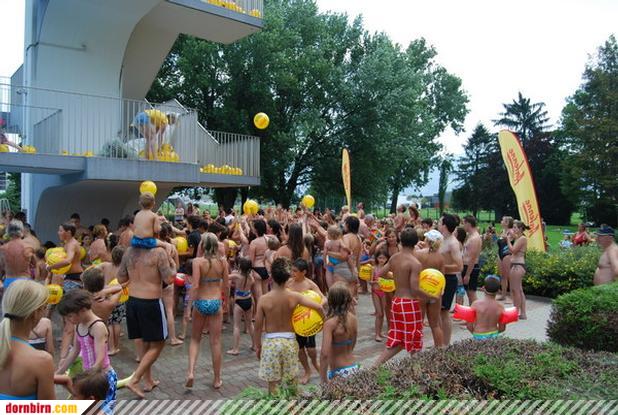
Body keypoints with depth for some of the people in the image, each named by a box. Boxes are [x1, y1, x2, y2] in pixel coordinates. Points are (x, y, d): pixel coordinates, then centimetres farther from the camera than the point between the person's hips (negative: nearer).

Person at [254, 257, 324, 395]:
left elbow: (258, 326, -7)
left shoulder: (264, 299, -13)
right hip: (289, 341, 2)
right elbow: (318, 307, -15)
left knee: (273, 382, 10)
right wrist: (323, 320, 5)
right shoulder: (294, 297, -10)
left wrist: (257, 345, 7)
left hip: (271, 342, -2)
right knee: (292, 380, 20)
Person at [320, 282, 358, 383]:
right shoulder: (353, 319, -2)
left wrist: (324, 380, -19)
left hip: (339, 373, -7)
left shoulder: (330, 323, -20)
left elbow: (324, 353, -26)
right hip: (354, 368, 7)